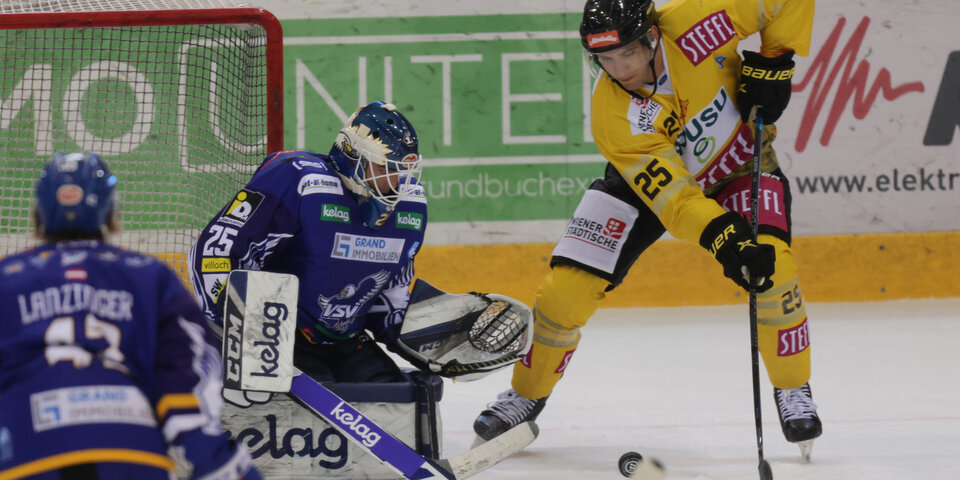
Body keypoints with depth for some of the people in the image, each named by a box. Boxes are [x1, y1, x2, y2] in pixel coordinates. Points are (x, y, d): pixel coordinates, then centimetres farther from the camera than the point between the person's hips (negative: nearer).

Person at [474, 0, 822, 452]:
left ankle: (793, 390, -4)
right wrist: (725, 242, -47)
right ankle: (526, 396, 17)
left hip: (739, 159, 0)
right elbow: (670, 195, -35)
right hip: (650, 175, 0)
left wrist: (774, 60, -22)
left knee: (772, 261, -26)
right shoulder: (612, 114, -32)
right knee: (567, 286, -9)